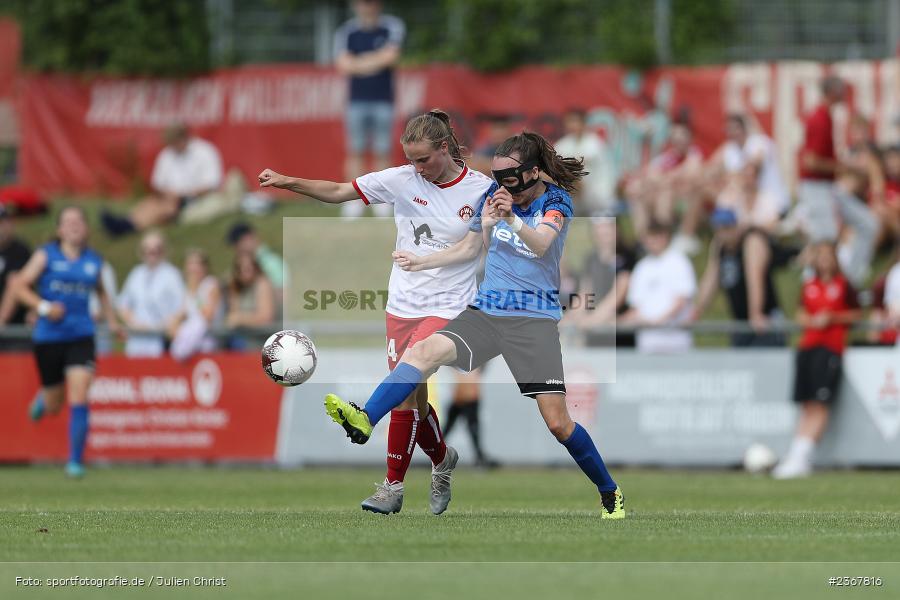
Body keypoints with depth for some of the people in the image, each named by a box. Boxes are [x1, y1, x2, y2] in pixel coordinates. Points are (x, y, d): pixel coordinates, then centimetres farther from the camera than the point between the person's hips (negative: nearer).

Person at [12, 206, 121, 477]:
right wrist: (43, 306, -17)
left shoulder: (93, 261, 9)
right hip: (48, 336, -1)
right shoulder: (46, 255, 0)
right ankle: (43, 398, 49)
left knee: (78, 398, -15)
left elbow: (101, 290, 28)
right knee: (54, 406, 10)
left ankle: (75, 460, -9)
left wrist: (111, 320, 18)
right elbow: (20, 286, -2)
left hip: (80, 336, 1)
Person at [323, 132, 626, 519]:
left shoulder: (555, 201, -6)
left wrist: (512, 221, -46)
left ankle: (609, 492, 13)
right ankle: (364, 421, -41)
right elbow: (465, 249, 23)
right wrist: (418, 263, 14)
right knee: (426, 350, -25)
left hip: (534, 318, -4)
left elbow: (541, 244, -27)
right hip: (485, 310, 4)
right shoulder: (494, 197, 7)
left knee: (557, 422, -8)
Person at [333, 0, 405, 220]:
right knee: (355, 150, -1)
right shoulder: (346, 32, 3)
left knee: (382, 151, -1)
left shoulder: (393, 27, 2)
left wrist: (359, 62, -5)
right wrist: (376, 60, -8)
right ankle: (355, 199, 2)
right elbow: (344, 65, -9)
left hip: (383, 100, -1)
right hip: (357, 100, 1)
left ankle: (382, 200, 3)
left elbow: (391, 56, -12)